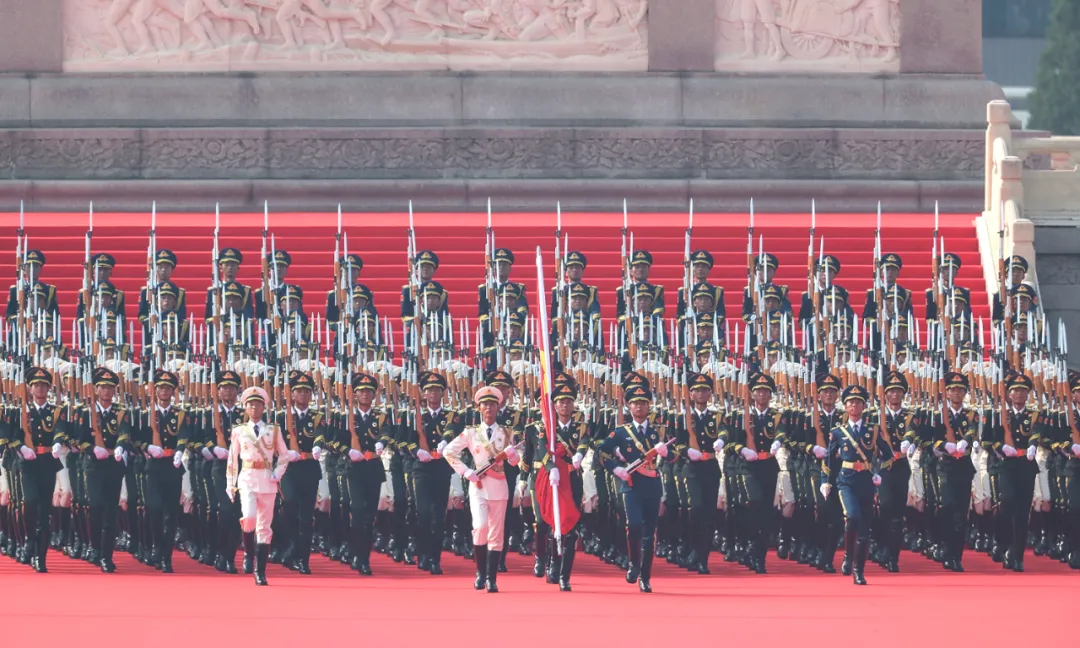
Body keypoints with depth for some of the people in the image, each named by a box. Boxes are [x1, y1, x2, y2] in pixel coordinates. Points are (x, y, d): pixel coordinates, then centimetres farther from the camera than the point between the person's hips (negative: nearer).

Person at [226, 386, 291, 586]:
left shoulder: (274, 431, 8)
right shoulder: (239, 432, 8)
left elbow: (284, 455, 12)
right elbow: (232, 459, 10)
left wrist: (278, 473, -4)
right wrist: (231, 484, 7)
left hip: (267, 479, 1)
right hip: (247, 478, -1)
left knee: (264, 525, 0)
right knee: (249, 517, -24)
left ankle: (260, 573, 3)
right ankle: (248, 552, 5)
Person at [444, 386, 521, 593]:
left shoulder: (505, 433, 9)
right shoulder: (471, 433, 4)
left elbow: (515, 461, 9)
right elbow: (449, 451, 4)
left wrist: (510, 453, -15)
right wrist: (466, 472, -4)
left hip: (499, 487, 2)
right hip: (478, 486, -2)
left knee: (496, 533, 0)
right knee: (481, 526, -21)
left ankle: (491, 579, 4)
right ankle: (480, 572, -5)